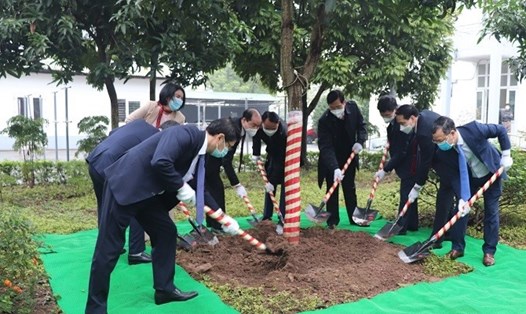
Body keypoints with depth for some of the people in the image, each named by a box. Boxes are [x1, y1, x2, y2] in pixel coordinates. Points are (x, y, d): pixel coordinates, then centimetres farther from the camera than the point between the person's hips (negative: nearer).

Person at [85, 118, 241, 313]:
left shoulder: (198, 154, 10)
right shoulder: (186, 134, -19)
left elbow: (198, 190, 22)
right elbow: (160, 162, -34)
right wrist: (181, 187, -19)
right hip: (124, 185, -10)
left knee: (166, 233, 13)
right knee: (108, 249, -1)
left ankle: (165, 289, 26)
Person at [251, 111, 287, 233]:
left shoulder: (284, 133, -41)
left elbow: (281, 161, -38)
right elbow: (256, 136, 2)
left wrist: (272, 181, -37)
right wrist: (256, 153, -8)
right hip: (273, 154, 6)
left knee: (285, 188, -13)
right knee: (268, 182, 8)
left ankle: (283, 221, -9)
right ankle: (267, 217, 18)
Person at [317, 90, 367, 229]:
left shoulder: (353, 107, -16)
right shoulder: (324, 121, -29)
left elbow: (361, 125, 0)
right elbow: (325, 147, -34)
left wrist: (360, 141, -19)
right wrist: (335, 168, -46)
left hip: (349, 156, 4)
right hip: (331, 160, -4)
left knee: (350, 188, 13)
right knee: (332, 189, 0)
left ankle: (354, 217, 22)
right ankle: (332, 220, 8)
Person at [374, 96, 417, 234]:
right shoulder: (393, 123, 3)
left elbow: (401, 152, -26)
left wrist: (385, 170, -25)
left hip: (410, 165, -10)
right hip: (405, 164, 10)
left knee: (406, 195, -7)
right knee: (409, 194, 16)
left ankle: (401, 227, -3)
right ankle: (412, 224, 26)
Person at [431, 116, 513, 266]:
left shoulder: (474, 129, -35)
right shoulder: (442, 153, -27)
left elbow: (501, 130, -17)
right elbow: (454, 177, -20)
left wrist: (506, 155, -17)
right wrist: (463, 198, -31)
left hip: (492, 174, -2)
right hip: (469, 179, 2)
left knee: (491, 211, 0)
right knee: (461, 209, -3)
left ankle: (489, 251, 11)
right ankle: (457, 247, 10)